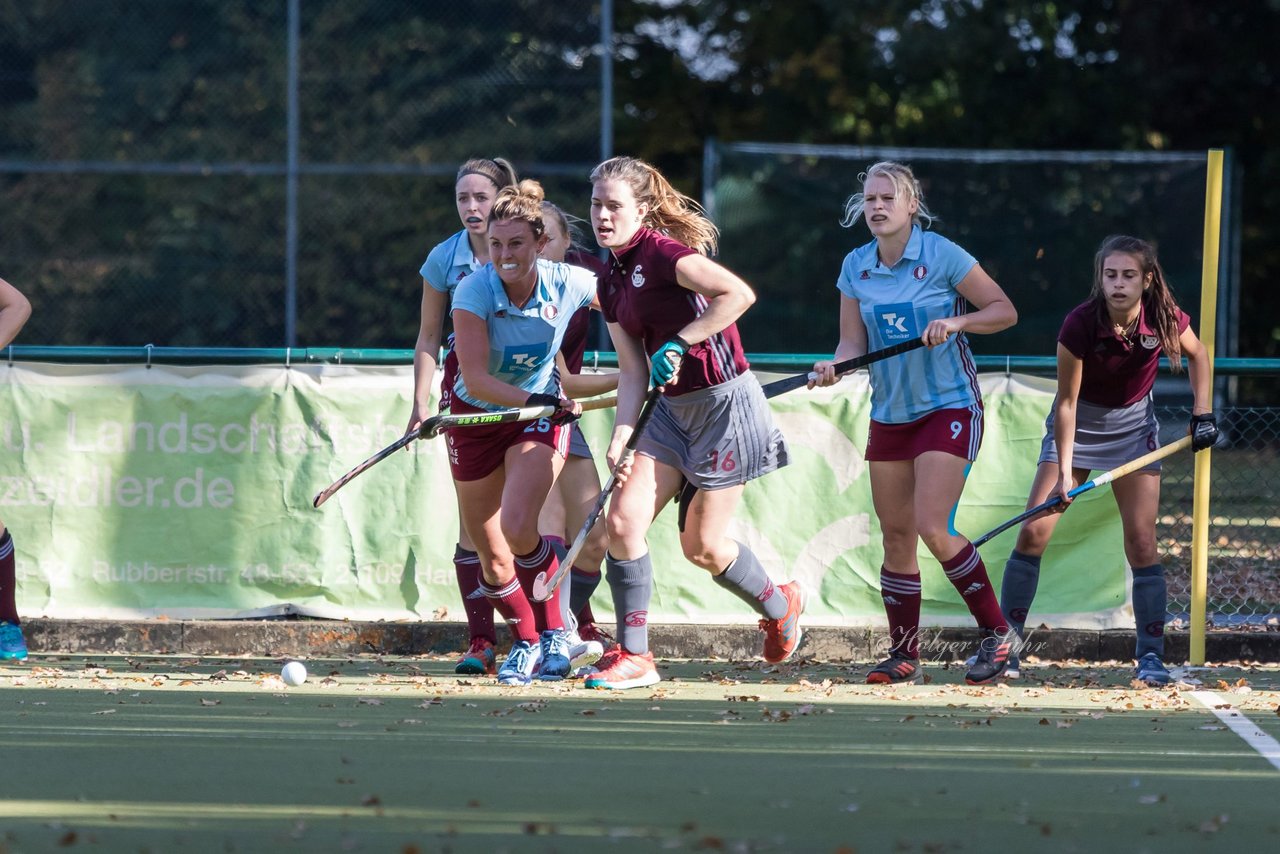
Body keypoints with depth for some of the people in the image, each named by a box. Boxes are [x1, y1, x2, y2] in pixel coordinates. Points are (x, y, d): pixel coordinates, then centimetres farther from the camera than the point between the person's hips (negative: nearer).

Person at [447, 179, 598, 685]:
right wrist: (538, 400, -41)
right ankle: (526, 643, 32)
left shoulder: (569, 284, -18)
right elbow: (476, 380, -29)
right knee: (492, 557, 7)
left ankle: (554, 631, -4)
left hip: (540, 415, -1)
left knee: (518, 529, -24)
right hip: (476, 416, 1)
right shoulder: (474, 292, -23)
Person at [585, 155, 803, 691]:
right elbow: (633, 370, 8)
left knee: (701, 546, -1)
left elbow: (739, 294, -29)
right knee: (623, 520, -7)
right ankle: (632, 656, 0)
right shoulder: (612, 282, 10)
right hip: (672, 408, 8)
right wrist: (620, 439, -4)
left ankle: (779, 606, 28)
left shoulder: (663, 252, -16)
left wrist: (679, 343, -26)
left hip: (725, 403, -8)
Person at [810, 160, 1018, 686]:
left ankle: (995, 633, -3)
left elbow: (1004, 310, -5)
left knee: (932, 528, -17)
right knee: (895, 534, 4)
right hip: (890, 414, 5)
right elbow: (853, 342, 4)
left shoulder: (941, 256, -10)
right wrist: (835, 367, -17)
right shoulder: (855, 267, 4)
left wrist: (956, 322, -22)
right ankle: (903, 655, 13)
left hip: (949, 407, -5)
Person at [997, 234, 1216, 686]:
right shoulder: (1080, 324, -26)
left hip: (1133, 423, 1)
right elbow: (1066, 402, -19)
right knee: (1033, 531, -8)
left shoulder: (1164, 319, -20)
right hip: (1078, 424, -1)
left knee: (1141, 541, -7)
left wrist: (1202, 413, -6)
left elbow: (1197, 355, 4)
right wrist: (1064, 472, -22)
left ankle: (1151, 655, 1)